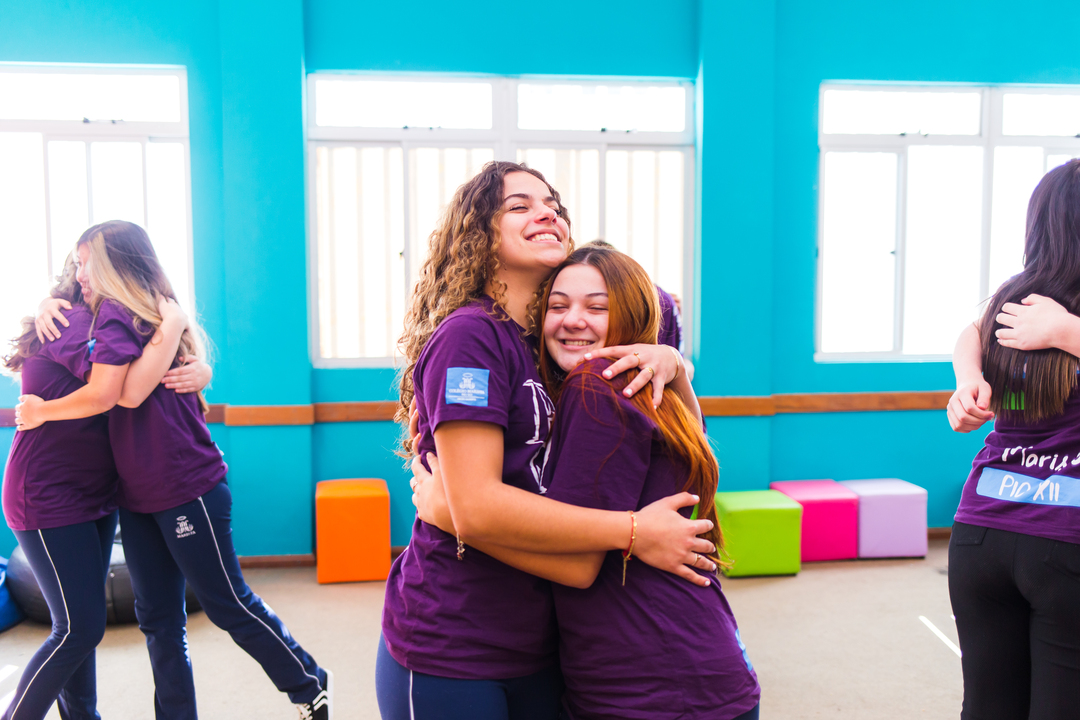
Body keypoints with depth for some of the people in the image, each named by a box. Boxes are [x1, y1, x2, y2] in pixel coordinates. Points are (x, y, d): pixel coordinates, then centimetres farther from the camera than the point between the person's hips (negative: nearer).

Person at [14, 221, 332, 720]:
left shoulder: (118, 312, -12)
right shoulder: (156, 315, 13)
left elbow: (102, 395, -22)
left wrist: (40, 411, -7)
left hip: (186, 487, -9)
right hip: (139, 494, 9)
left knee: (228, 603, 2)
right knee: (158, 619, 12)